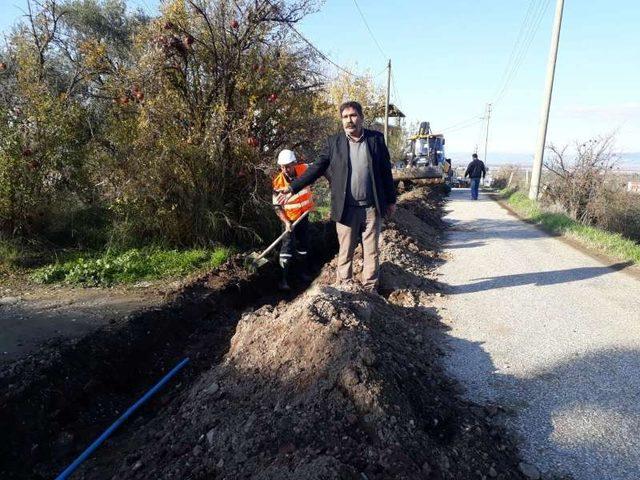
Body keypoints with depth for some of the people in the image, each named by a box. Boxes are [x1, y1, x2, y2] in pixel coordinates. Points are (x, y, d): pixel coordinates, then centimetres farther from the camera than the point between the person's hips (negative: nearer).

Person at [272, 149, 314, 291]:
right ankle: (284, 279, 1)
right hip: (290, 219, -4)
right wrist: (286, 222, -25)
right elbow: (277, 206, -16)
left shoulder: (303, 169, -15)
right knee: (287, 248, -5)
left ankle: (306, 271, 36)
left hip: (304, 215, 4)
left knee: (303, 244, 18)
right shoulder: (278, 183, -21)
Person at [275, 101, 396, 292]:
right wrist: (293, 187, -10)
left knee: (371, 252, 9)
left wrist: (391, 200, 9)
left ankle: (370, 290, 23)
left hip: (372, 207, 1)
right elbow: (317, 167, -2)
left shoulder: (376, 139, 3)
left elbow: (386, 171, 7)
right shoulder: (334, 142, 2)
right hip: (346, 208, -1)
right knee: (345, 252, 8)